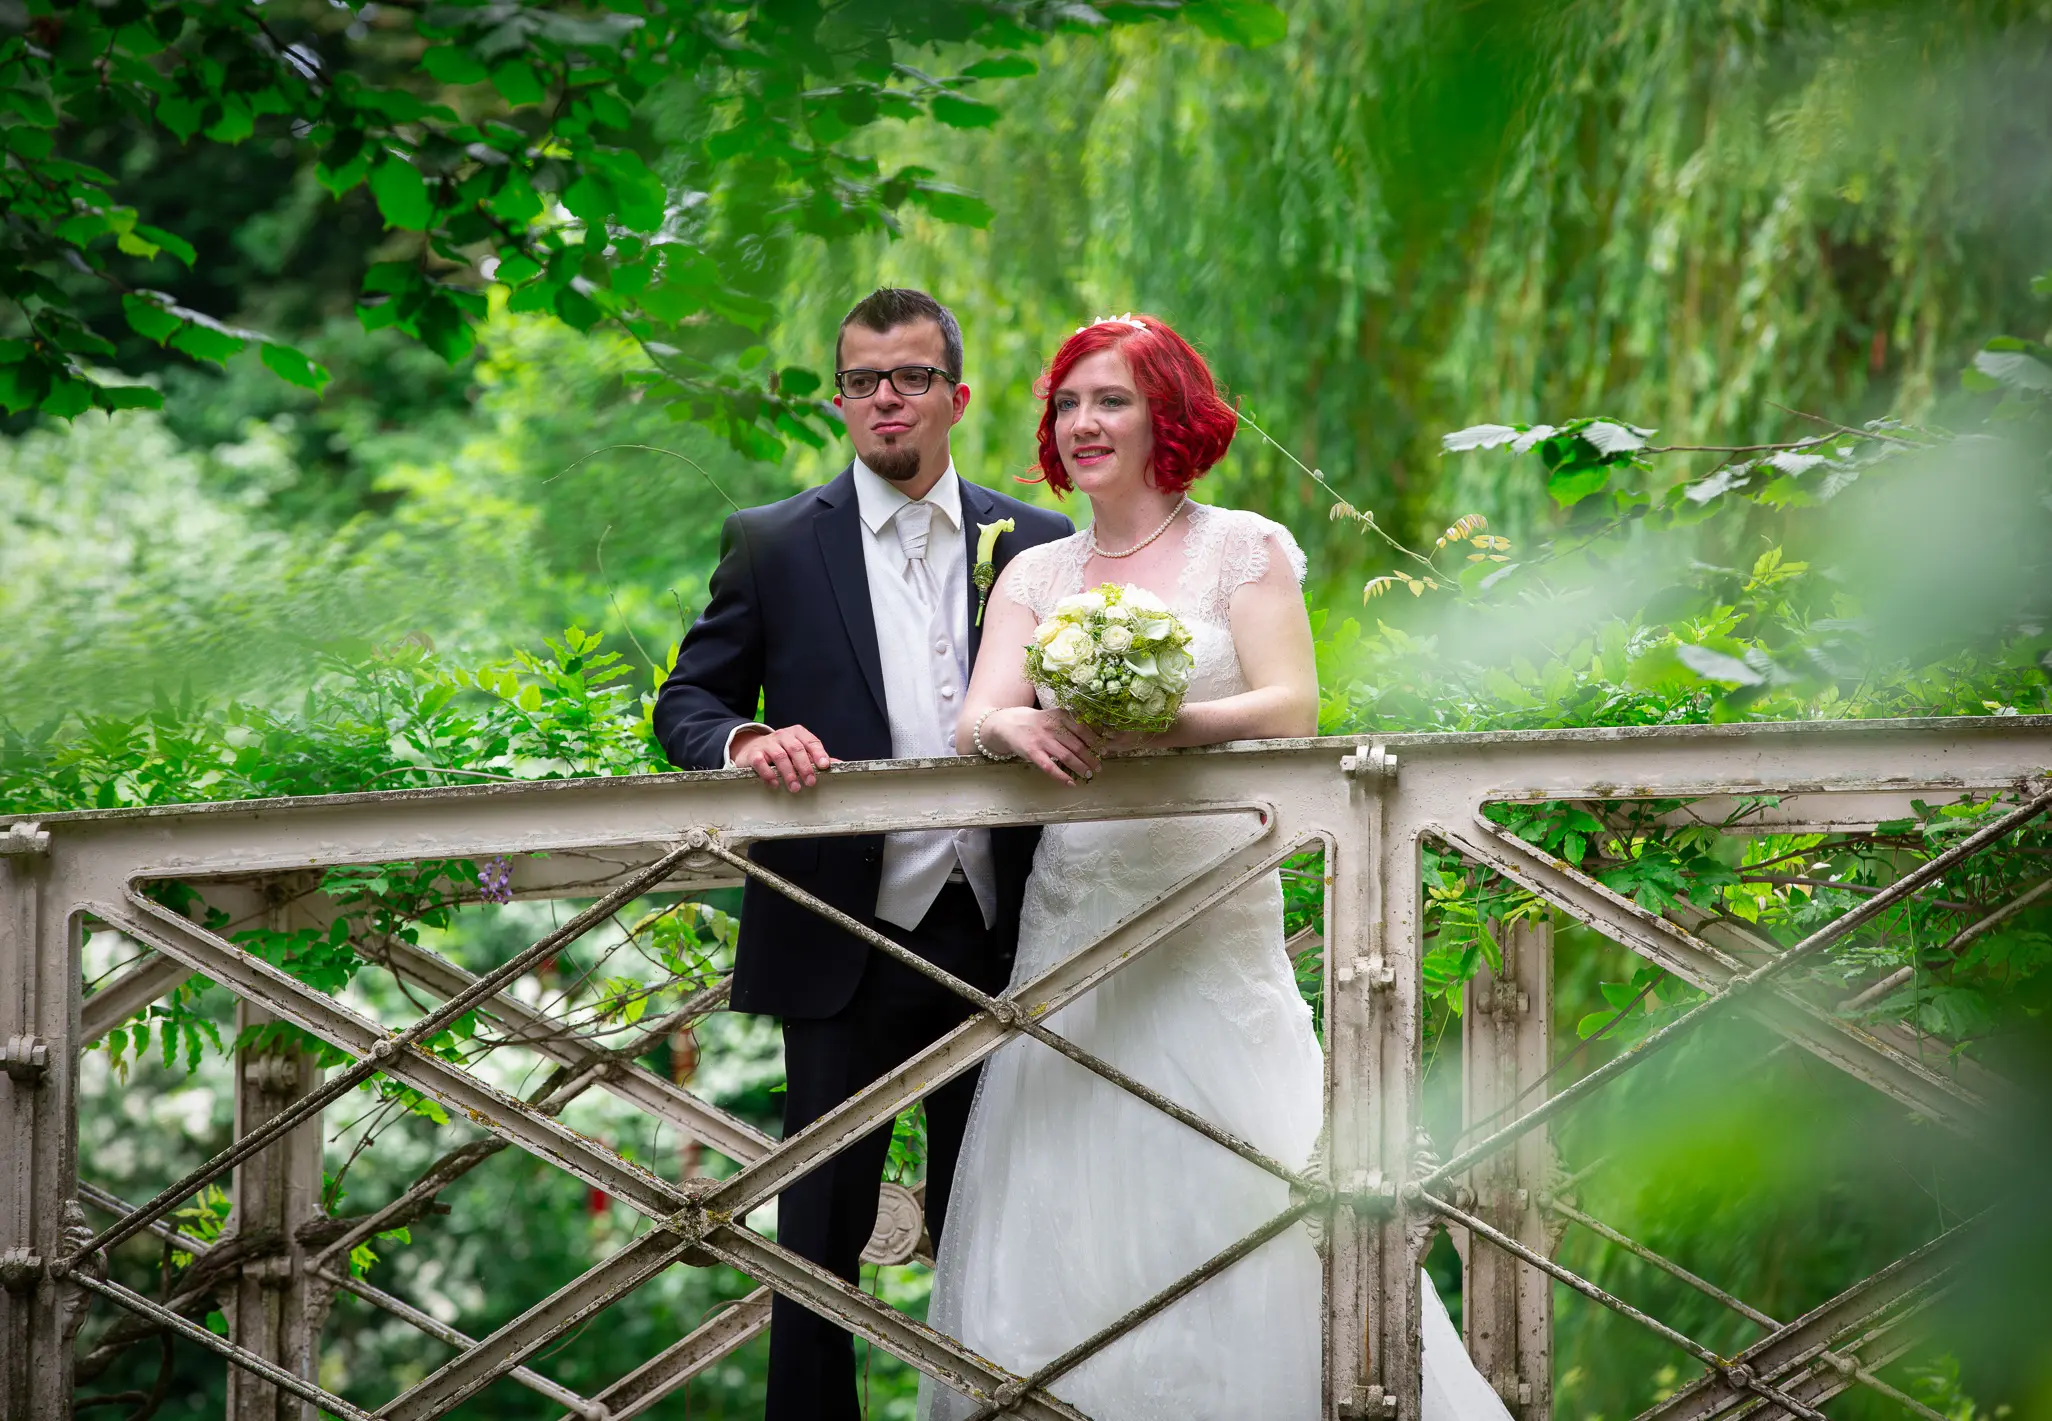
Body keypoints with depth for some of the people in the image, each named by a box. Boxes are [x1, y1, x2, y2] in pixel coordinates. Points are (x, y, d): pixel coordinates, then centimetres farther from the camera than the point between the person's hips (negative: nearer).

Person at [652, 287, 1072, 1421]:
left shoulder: (1036, 546, 8)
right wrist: (744, 742, -18)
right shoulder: (772, 546, 3)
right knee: (821, 1226, 1)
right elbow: (686, 701, 3)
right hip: (847, 945, -2)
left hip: (997, 943, 2)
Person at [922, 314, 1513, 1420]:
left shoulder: (1244, 549, 4)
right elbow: (975, 720, 2)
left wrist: (1154, 725, -24)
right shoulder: (1034, 575, 13)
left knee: (1232, 1195, -9)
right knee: (1069, 1222, -2)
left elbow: (1293, 707, -7)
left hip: (1212, 924, -3)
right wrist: (1015, 728, -23)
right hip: (1071, 929, 3)